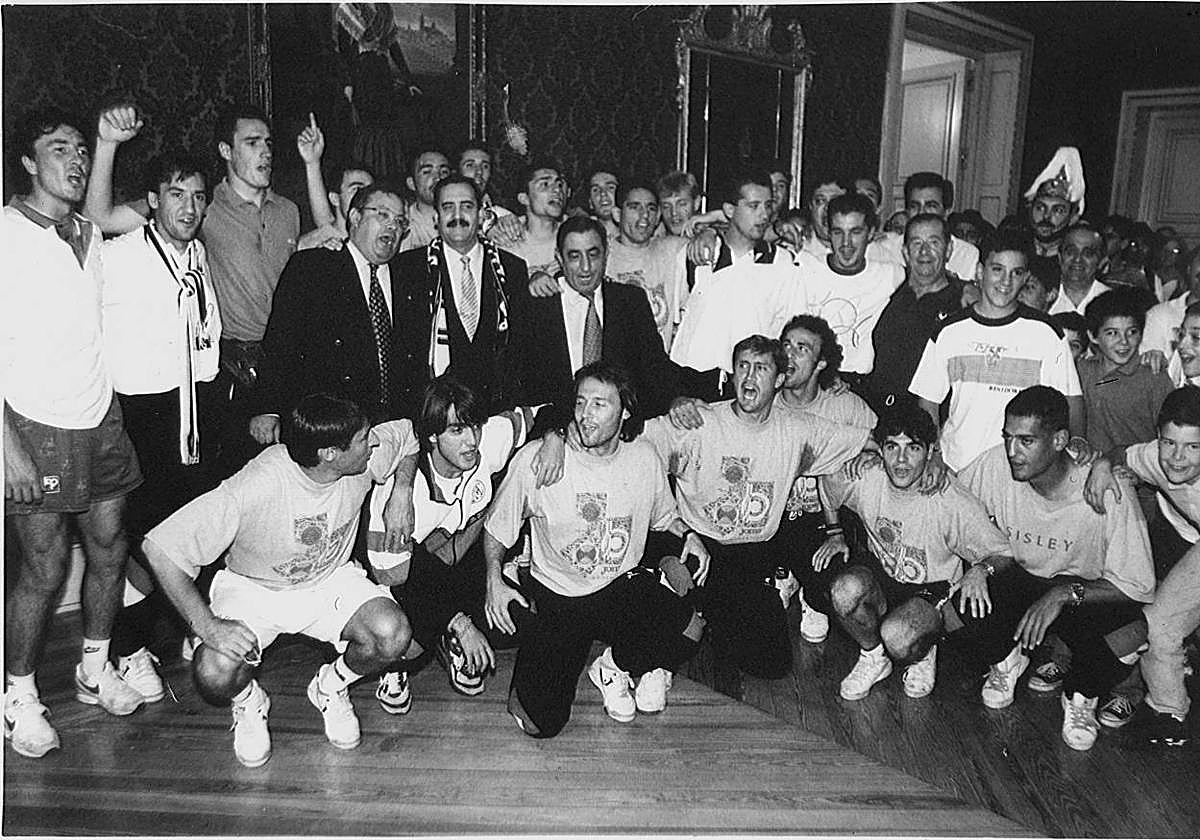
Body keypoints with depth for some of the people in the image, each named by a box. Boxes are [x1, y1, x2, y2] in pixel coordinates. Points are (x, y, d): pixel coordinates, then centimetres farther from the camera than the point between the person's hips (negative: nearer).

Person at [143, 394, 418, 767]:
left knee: (392, 635, -25)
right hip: (253, 588, -3)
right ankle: (248, 702, 11)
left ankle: (331, 687, 9)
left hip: (331, 580, 3)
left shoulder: (368, 454, -21)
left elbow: (410, 435, 3)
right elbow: (160, 547, -31)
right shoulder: (253, 489, -35)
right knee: (215, 678, -29)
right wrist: (207, 625, -34)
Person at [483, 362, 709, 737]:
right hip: (555, 596, -2)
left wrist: (687, 534, -3)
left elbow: (665, 516, 17)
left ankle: (615, 665, 7)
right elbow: (497, 528, 0)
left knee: (690, 628, -25)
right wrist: (494, 579, -15)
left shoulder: (644, 459, -4)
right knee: (540, 721, -14)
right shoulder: (535, 459, -13)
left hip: (623, 586, 3)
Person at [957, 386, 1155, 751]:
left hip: (1088, 593, -2)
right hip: (1019, 578, 2)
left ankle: (1080, 695, 4)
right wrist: (981, 565, -22)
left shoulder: (1108, 493, -25)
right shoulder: (995, 465, -18)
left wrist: (1064, 594, -32)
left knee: (1130, 635, -34)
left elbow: (1138, 587, -19)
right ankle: (1007, 660, 11)